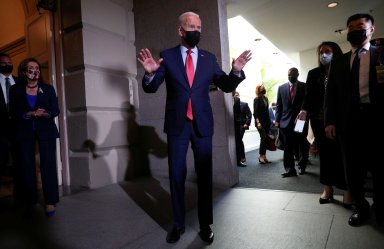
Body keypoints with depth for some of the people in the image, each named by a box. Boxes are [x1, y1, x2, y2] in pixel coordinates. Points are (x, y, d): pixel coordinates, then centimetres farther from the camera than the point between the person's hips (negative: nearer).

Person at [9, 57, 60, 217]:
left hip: (46, 131, -1)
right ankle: (29, 202, 16)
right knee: (27, 166, 4)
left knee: (48, 165, -4)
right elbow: (13, 113, -1)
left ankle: (50, 202, 1)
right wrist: (30, 114, -18)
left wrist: (45, 114, -19)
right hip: (25, 132, 1)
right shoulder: (15, 89, 6)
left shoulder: (48, 88, 6)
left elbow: (56, 110, 1)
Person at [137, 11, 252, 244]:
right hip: (177, 124, -1)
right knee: (177, 175, 8)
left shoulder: (209, 58, 6)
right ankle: (178, 224, 24)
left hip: (202, 124, 1)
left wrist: (236, 71, -14)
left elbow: (227, 86, 6)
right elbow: (151, 88, -3)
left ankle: (205, 225, 24)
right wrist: (150, 74, -25)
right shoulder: (167, 56, 1)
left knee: (205, 175, 8)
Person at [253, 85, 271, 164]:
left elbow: (266, 110, 16)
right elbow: (255, 112, -10)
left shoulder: (266, 98, 13)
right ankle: (261, 156, -7)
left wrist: (269, 121, 13)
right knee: (263, 137, -14)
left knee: (266, 138, 5)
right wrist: (258, 122, -20)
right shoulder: (256, 99, -4)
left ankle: (264, 156, 10)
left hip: (266, 121, 6)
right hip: (260, 122, -6)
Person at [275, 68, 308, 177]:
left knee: (303, 145, 9)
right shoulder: (281, 88, 9)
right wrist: (277, 120, 1)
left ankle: (302, 167, 24)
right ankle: (290, 169, 5)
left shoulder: (304, 87, 4)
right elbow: (278, 105, 8)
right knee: (288, 147, 0)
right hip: (286, 122, 1)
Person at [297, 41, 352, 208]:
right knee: (325, 154, 7)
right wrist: (305, 110, -15)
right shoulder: (313, 74, 11)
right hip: (319, 120, 2)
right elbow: (308, 96, 4)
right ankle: (327, 189, 15)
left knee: (342, 155, -2)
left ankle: (347, 192, 6)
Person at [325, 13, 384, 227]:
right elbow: (331, 94, 8)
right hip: (349, 120, 2)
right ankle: (361, 208, 26)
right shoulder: (338, 62, 14)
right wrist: (330, 121, -2)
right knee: (353, 169, 8)